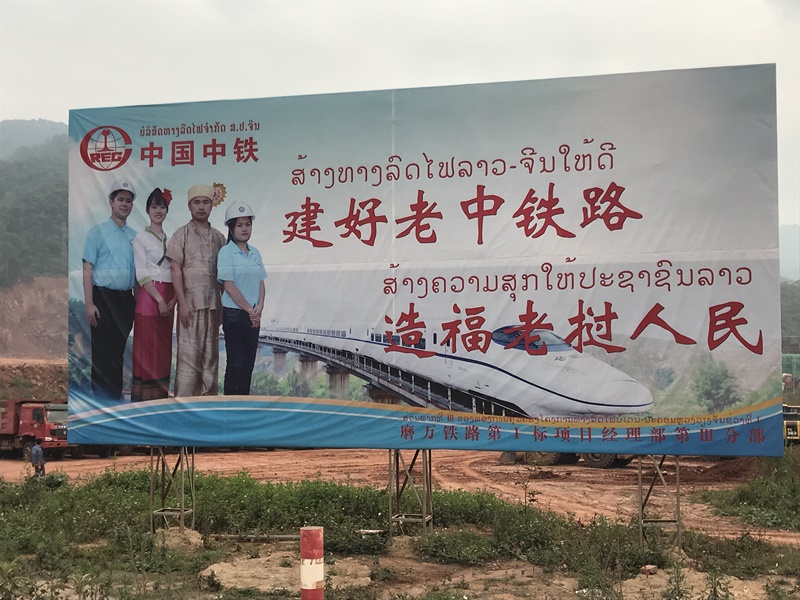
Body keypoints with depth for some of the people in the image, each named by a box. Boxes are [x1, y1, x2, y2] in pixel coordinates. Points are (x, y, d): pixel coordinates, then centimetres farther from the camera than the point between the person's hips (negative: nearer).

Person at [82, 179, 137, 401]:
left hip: (126, 299, 4)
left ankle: (115, 397, 19)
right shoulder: (98, 232, -3)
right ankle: (102, 400, 6)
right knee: (102, 352, -1)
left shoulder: (134, 236, 9)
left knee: (118, 350, 11)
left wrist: (137, 301, 9)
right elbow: (87, 270, -7)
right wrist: (89, 304, -14)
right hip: (103, 297, -4)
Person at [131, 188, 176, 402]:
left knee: (164, 346, 8)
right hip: (149, 297, -6)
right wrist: (159, 299, -15)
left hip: (168, 299, 6)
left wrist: (173, 299, -2)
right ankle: (142, 396, 0)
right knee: (147, 345, -4)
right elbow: (142, 274, -9)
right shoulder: (141, 238, -2)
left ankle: (161, 394, 15)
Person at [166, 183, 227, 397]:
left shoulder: (218, 237, 12)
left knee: (211, 355, 7)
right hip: (191, 303, -4)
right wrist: (183, 303, -11)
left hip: (213, 305, 4)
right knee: (188, 353, -5)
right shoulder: (182, 235, 1)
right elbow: (176, 271, -4)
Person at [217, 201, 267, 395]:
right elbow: (229, 286, -14)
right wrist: (249, 309, -13)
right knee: (235, 364, -2)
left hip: (253, 315, 6)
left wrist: (259, 307, -6)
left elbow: (260, 282, 11)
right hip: (234, 314, -6)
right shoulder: (226, 252, -9)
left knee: (248, 363, 10)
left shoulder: (255, 253, 10)